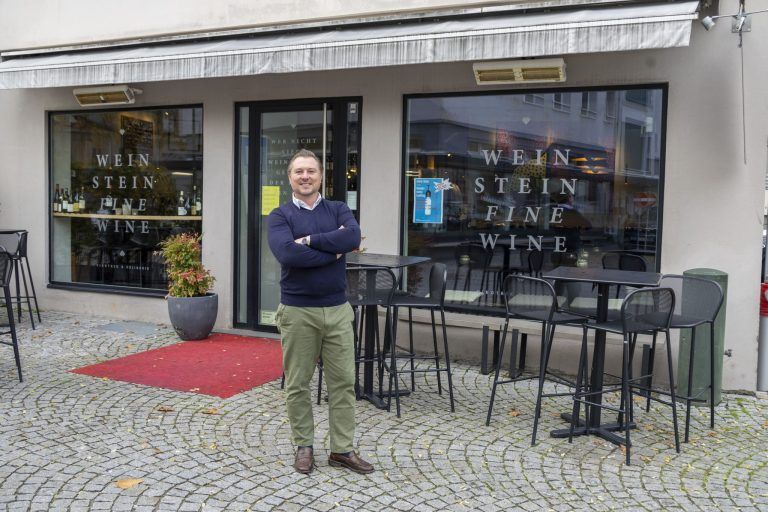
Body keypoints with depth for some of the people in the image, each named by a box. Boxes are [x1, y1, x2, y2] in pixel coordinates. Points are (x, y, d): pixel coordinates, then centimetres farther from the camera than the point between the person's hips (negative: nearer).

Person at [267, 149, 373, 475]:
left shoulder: (338, 210, 7)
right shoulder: (280, 216, 0)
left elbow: (353, 237, -15)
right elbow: (287, 253, -20)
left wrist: (310, 240, -16)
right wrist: (334, 249, -15)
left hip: (338, 309, 2)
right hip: (297, 311, -2)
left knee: (343, 381, 6)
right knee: (297, 384, 8)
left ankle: (342, 449, 18)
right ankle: (304, 446, 24)